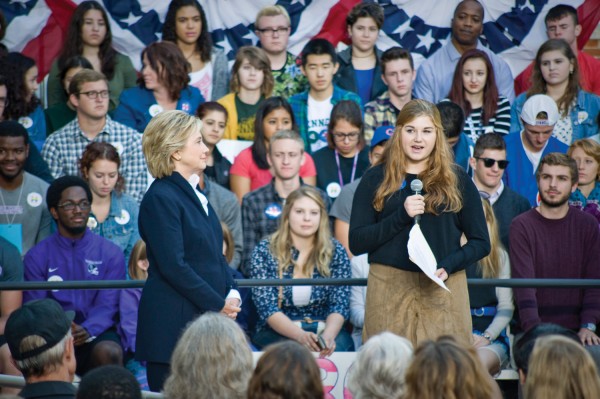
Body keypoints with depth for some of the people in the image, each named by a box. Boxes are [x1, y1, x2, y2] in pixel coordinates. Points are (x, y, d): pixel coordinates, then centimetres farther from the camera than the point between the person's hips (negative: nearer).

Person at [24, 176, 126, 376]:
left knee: (109, 352, -34)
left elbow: (107, 306, -1)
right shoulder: (37, 257, 8)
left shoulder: (111, 254, 7)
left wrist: (86, 331, -23)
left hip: (96, 335, 1)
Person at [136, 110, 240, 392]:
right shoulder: (160, 198, -11)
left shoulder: (194, 193, 17)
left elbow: (215, 252, 22)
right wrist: (219, 304, -14)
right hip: (173, 325, -9)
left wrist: (231, 293, 4)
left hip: (204, 322, 9)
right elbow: (173, 266, -17)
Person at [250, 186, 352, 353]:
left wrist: (328, 336, -24)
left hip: (324, 330, 2)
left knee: (340, 345, -31)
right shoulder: (264, 252, -1)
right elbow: (267, 308, -9)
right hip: (277, 332, -2)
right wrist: (301, 336, -26)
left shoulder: (335, 252, 4)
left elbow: (339, 306, -2)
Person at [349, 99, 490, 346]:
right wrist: (401, 216, -9)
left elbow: (480, 242, 10)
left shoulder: (456, 180, 11)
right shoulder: (375, 179, 11)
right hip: (389, 288, 0)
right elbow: (356, 243, 3)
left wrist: (448, 265, -8)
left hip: (444, 287, 0)